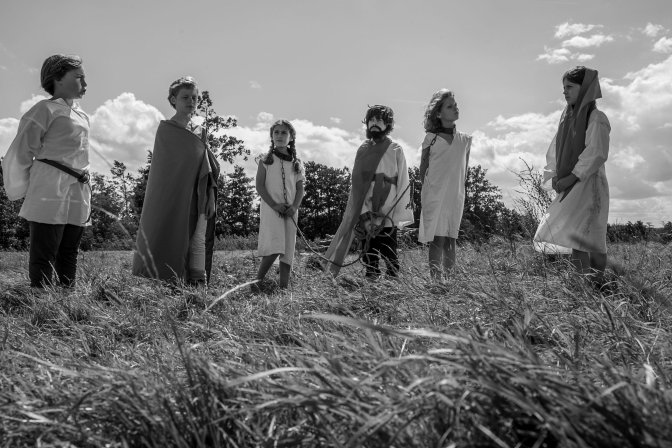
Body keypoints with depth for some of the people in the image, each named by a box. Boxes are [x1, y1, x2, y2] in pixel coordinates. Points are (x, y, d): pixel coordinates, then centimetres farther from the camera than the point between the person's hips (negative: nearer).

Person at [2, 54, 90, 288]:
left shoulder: (82, 116, 19)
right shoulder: (46, 109, -3)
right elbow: (20, 153, -5)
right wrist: (21, 191, 2)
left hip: (78, 196, 7)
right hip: (51, 193, -7)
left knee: (68, 259, 10)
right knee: (43, 259, -5)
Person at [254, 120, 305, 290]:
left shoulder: (297, 163, 13)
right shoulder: (266, 160, 4)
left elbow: (300, 188, 9)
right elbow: (259, 186, -2)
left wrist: (295, 206, -10)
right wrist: (274, 205, -14)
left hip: (290, 211, 4)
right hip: (270, 209, -4)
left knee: (288, 250, 1)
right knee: (275, 247, -19)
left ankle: (284, 287, 4)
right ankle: (257, 281, -8)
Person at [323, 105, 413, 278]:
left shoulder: (396, 150, 5)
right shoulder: (363, 150, 13)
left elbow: (403, 184, 1)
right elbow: (356, 185, 7)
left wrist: (400, 215, -7)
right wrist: (365, 214, -5)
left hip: (388, 216, -2)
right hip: (368, 214, 3)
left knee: (389, 257, -6)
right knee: (369, 257, 3)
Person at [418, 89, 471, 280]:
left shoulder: (465, 140, 10)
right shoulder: (431, 138, 1)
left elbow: (464, 171, 15)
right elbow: (422, 171, 5)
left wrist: (459, 188, 7)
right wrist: (428, 190, 1)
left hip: (456, 196, 3)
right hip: (435, 195, -3)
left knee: (451, 239, 5)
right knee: (438, 238, -9)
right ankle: (435, 279, -8)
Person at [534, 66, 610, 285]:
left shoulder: (596, 118, -5)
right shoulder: (567, 117, 16)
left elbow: (596, 153, -15)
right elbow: (554, 151, 16)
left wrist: (571, 177, -19)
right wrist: (554, 176, 0)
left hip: (588, 185, -7)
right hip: (569, 188, 7)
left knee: (577, 236, -20)